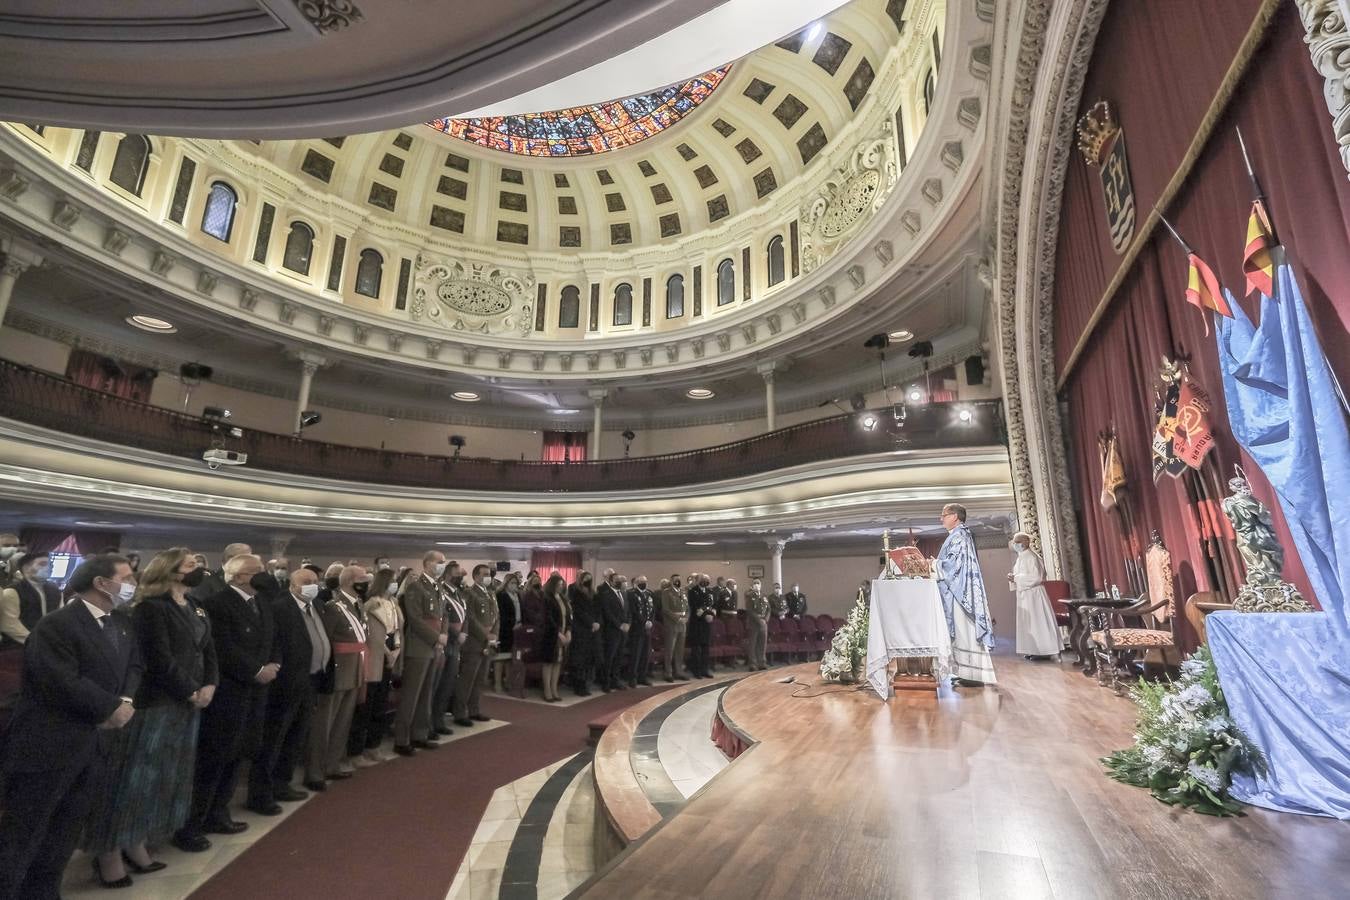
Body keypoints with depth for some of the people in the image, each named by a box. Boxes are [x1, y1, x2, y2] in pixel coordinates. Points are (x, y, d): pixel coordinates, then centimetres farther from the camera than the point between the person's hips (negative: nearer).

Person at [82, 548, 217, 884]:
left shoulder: (196, 609, 12)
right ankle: (109, 852, 18)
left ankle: (135, 844, 28)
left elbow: (208, 651, 10)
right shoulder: (151, 607, -14)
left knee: (164, 776, 15)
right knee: (136, 776, 2)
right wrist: (191, 692, -12)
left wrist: (209, 686, -5)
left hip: (187, 705, 8)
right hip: (155, 703, -8)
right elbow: (159, 660, -20)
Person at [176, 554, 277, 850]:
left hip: (254, 694, 8)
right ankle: (189, 825, 12)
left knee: (234, 757, 15)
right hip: (226, 694, -8)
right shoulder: (216, 603, -14)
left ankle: (217, 815, 28)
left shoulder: (262, 605, 13)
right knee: (211, 760, -1)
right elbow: (223, 650, -21)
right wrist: (257, 671, -16)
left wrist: (273, 666, -3)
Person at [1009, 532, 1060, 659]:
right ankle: (1034, 650, 15)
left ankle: (1044, 651, 3)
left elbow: (1036, 577, -21)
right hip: (1025, 594, 9)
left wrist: (1016, 578, -19)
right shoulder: (1021, 557, 14)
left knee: (1037, 621, -4)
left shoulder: (1030, 557, -14)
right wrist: (1014, 577, 3)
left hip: (1033, 594, -9)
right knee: (1029, 622, 10)